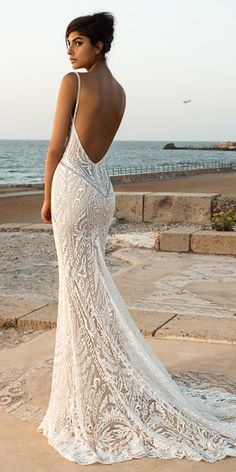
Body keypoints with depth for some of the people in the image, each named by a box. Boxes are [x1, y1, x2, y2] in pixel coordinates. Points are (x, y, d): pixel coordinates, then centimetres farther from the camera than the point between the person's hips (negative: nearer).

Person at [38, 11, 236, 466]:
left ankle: (93, 391, 4)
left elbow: (57, 147, -11)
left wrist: (47, 197, 0)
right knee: (91, 283, 14)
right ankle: (93, 378, 25)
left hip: (73, 187, -7)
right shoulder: (119, 91, 13)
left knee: (80, 285, -2)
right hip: (102, 188, 7)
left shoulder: (73, 82, -9)